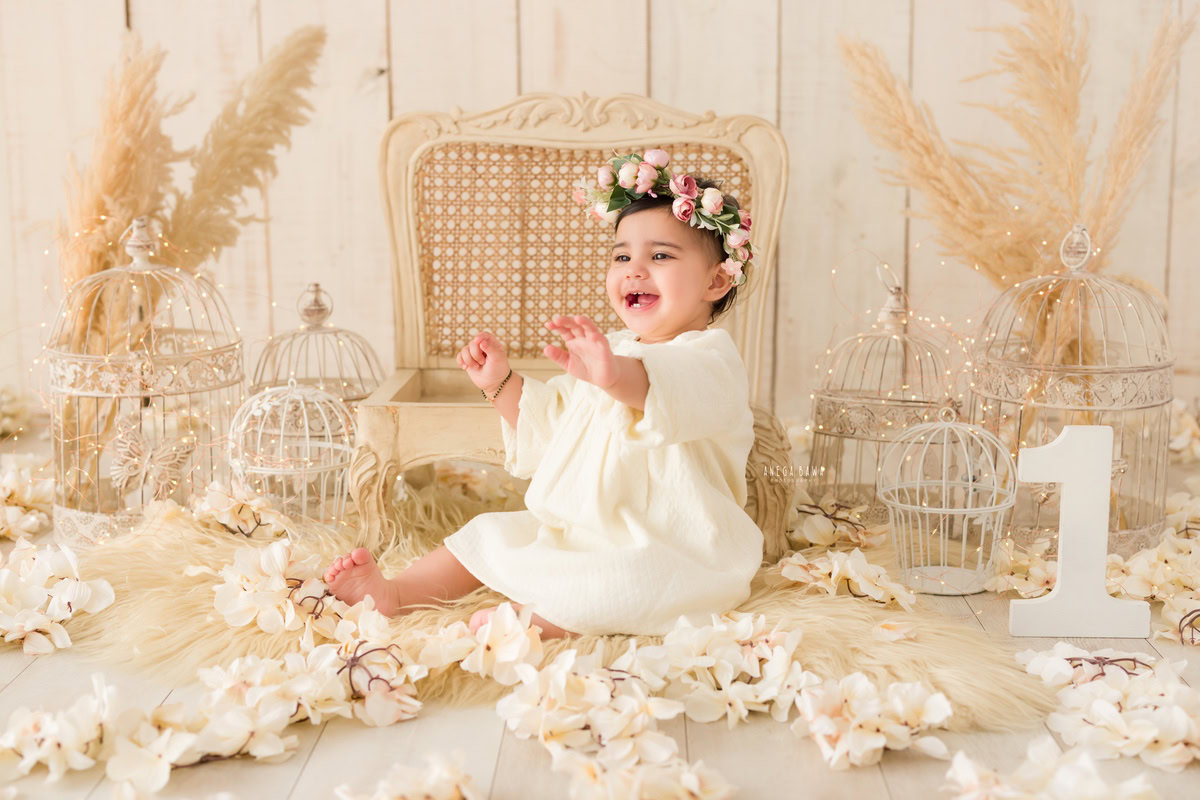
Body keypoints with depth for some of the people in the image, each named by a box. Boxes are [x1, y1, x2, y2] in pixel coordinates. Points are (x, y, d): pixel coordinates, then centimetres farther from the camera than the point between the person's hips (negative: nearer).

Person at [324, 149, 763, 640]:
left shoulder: (709, 354, -15)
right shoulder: (610, 351, 14)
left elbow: (683, 394, -42)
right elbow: (546, 425, 23)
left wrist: (617, 376, -61)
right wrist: (501, 383, 8)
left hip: (667, 555, -8)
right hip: (579, 532, 8)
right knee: (490, 535, 7)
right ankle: (393, 591, 4)